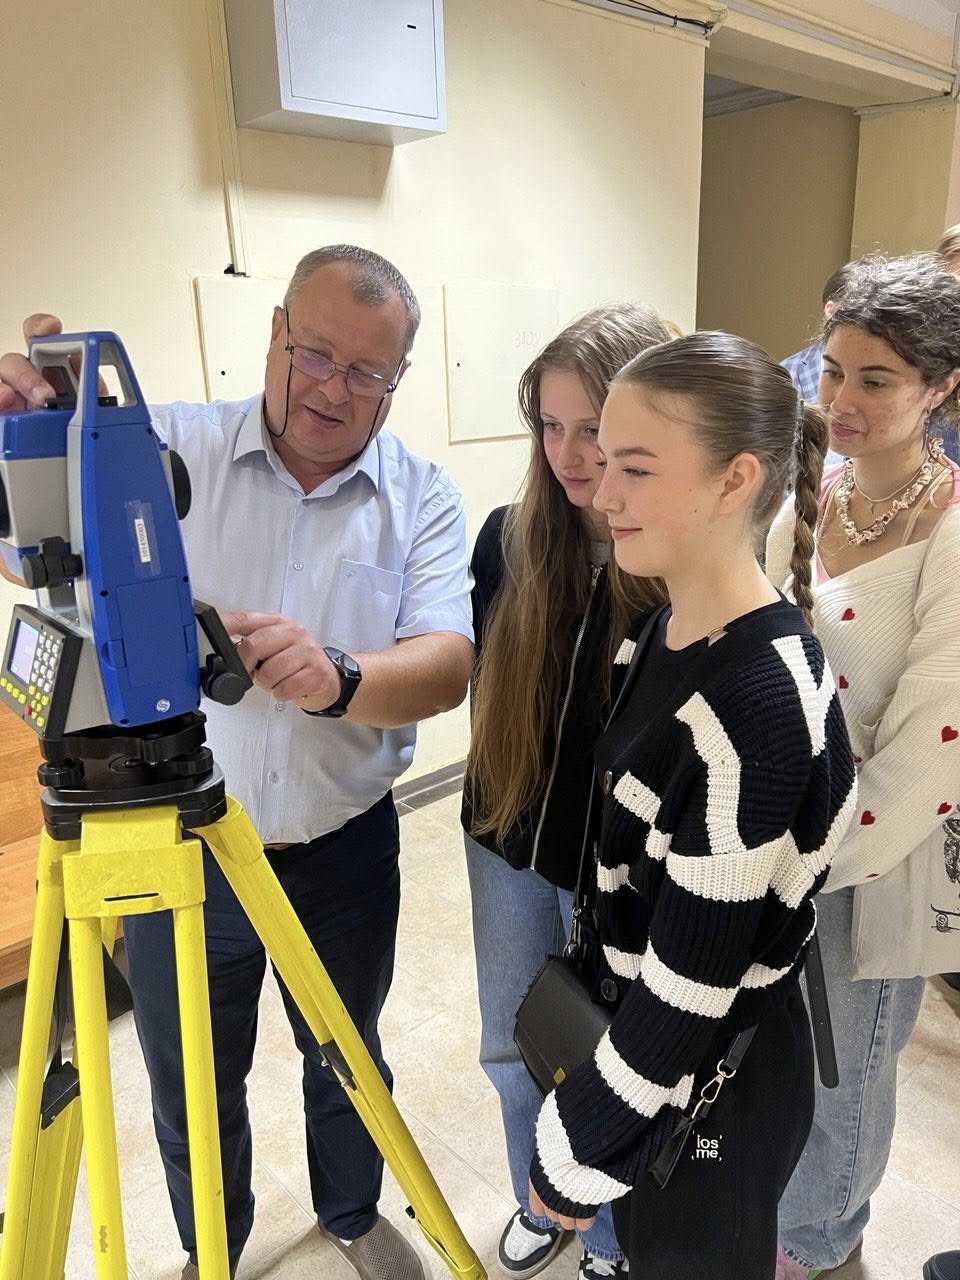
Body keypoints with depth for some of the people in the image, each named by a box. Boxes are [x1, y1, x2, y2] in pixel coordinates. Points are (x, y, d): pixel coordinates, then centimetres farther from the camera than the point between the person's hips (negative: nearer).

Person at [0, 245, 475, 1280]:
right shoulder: (163, 448, -8)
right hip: (180, 850, 0)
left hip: (344, 853, 1)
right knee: (192, 1095, 22)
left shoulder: (422, 496, -7)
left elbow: (447, 666, -17)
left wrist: (337, 679, -38)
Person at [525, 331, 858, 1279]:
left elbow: (691, 983, -25)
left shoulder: (758, 707, -31)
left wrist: (576, 1151, -12)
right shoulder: (675, 630, -5)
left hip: (708, 1093, -7)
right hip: (655, 1050, 7)